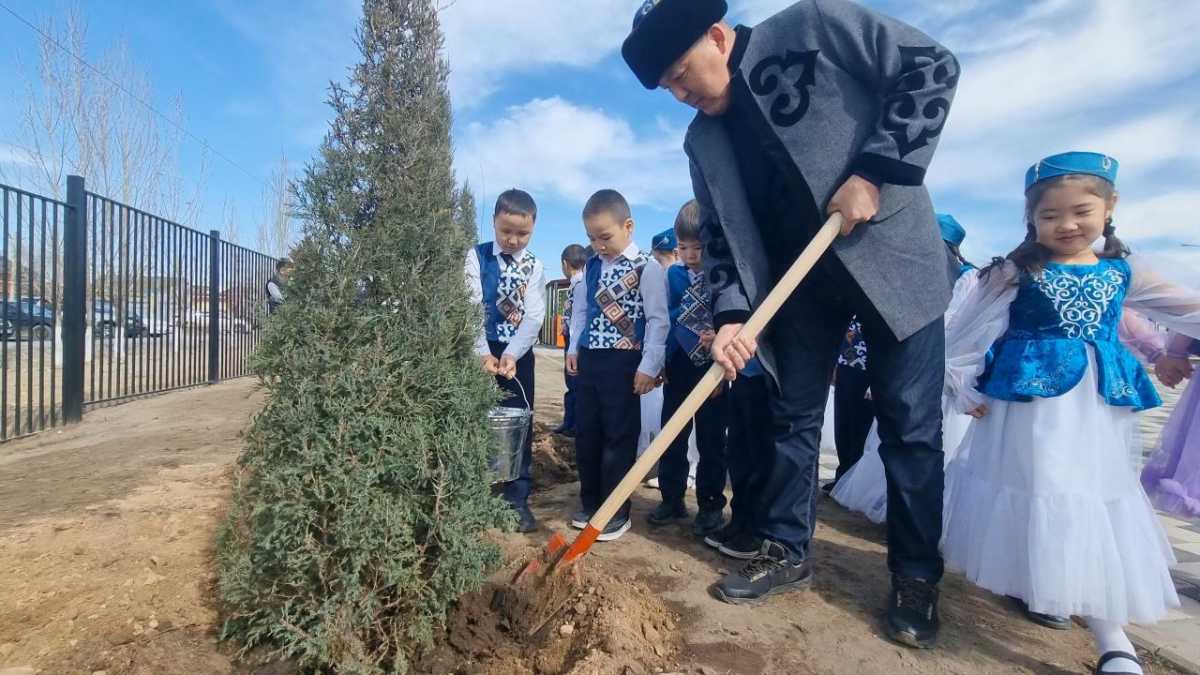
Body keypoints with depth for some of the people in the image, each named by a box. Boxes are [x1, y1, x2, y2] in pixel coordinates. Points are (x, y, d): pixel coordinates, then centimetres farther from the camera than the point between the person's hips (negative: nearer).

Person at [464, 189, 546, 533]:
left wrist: (511, 355, -19)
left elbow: (534, 316, -7)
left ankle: (517, 498, 15)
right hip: (480, 352, -1)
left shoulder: (534, 267, 3)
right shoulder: (476, 257, -1)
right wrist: (484, 353, -20)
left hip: (518, 353, 1)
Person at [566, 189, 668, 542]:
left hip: (623, 362, -6)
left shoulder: (646, 268, -10)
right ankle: (590, 503, 28)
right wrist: (574, 348, 12)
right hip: (588, 358, 7)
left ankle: (616, 511, 16)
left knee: (619, 437, 2)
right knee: (586, 434, 13)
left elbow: (657, 319, -11)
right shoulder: (591, 266, 10)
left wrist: (649, 366, -14)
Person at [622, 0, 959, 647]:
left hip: (890, 252, -4)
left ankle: (916, 576, 17)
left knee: (911, 424, 0)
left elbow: (933, 66, -8)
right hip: (799, 274, 5)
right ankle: (787, 551, 23)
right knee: (793, 416, 7)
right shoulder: (703, 140, 5)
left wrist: (874, 172, -18)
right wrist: (730, 313, -13)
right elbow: (720, 234, 2)